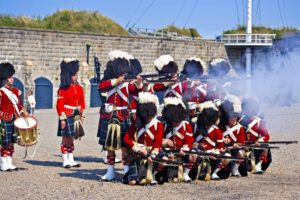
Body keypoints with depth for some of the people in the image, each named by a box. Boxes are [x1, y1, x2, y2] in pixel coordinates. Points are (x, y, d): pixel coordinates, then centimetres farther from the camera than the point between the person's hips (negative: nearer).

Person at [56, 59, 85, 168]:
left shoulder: (79, 88, 9)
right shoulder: (63, 89, -11)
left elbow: (82, 102, 15)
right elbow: (60, 104, -13)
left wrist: (82, 115, 11)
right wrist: (62, 118, -16)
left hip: (75, 117, 6)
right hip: (67, 117, -6)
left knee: (71, 139, 12)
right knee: (66, 139, 0)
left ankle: (71, 160, 17)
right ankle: (65, 161, 5)